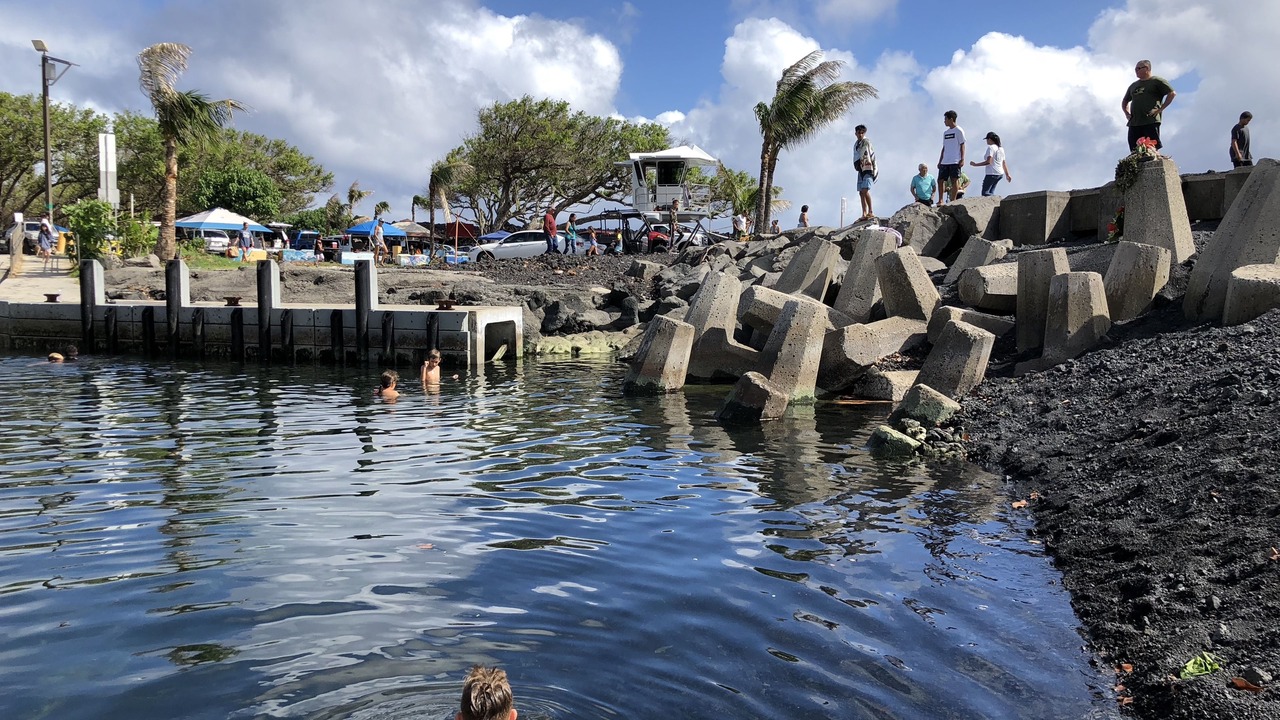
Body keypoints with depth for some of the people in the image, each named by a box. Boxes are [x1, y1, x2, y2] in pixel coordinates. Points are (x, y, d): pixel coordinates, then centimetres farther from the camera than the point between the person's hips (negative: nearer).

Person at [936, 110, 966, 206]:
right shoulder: (945, 132, 19)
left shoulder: (959, 131, 0)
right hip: (945, 162, 7)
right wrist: (940, 161, 16)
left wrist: (962, 159, -12)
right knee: (940, 180, 1)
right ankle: (940, 200, 6)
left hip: (955, 161, -7)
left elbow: (962, 146, -4)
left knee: (954, 180, -5)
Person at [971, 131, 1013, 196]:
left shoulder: (991, 148, -9)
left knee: (985, 193, -10)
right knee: (991, 193, 14)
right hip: (1000, 174, 10)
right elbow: (1004, 163, 19)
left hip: (992, 174, -10)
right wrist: (1007, 175, 24)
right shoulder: (1001, 149, 17)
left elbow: (988, 162, -20)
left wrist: (975, 164, -16)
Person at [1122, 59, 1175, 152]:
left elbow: (1172, 93, -2)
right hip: (1134, 123, 6)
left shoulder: (1157, 81, 6)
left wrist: (1160, 109, -9)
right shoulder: (1133, 85, 25)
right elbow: (1124, 102, 36)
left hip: (1151, 122, -6)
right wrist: (1127, 113, 17)